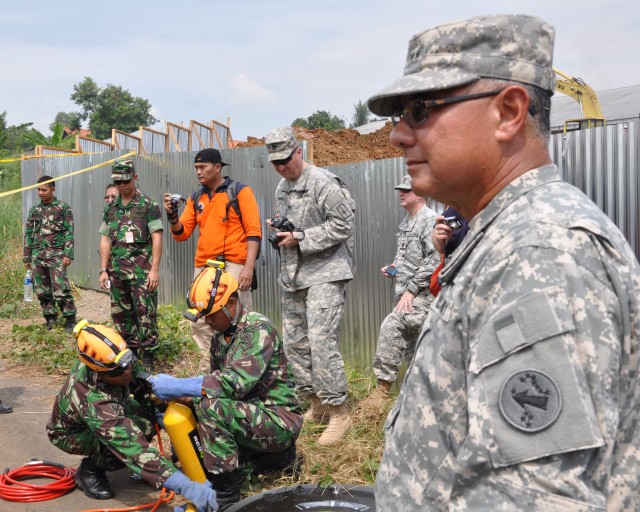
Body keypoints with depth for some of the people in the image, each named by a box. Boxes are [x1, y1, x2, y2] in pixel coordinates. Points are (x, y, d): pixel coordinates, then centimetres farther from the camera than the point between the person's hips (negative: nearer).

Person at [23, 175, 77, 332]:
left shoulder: (63, 207, -1)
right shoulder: (34, 209, 11)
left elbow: (69, 232, -5)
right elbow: (28, 234, 14)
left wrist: (68, 254, -13)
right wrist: (26, 257, 12)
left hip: (56, 254, -5)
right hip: (38, 255, 5)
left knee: (61, 289, -10)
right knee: (42, 289, 8)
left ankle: (70, 319, -2)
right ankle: (50, 317, 21)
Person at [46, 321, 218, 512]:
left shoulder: (114, 357, -28)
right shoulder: (93, 402, -45)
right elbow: (134, 450, -51)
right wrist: (187, 487, -56)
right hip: (69, 432, -7)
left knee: (151, 412, -12)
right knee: (130, 441, -31)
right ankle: (90, 469, -5)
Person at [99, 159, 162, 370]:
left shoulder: (148, 205, -4)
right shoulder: (110, 208, 13)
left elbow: (157, 238, -8)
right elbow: (105, 240, 14)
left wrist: (154, 269, -13)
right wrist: (103, 270, 9)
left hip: (141, 270, -6)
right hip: (117, 270, 6)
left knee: (145, 313, -5)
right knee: (120, 314, 11)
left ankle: (148, 355, 5)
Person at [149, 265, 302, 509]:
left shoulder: (258, 329, -19)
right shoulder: (220, 336, 9)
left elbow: (237, 381, -31)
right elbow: (218, 382, 14)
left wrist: (177, 386, -30)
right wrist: (178, 399, -3)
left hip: (279, 420, -10)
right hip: (250, 415, 10)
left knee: (210, 406, -30)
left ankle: (226, 495, -15)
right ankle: (273, 453, 20)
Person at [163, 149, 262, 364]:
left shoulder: (240, 191, -1)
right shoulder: (195, 197, 14)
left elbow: (254, 231, -7)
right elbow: (181, 233, 12)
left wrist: (249, 267, -15)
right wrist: (172, 215, -8)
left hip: (233, 265, -5)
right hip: (203, 267, 6)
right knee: (199, 322, 8)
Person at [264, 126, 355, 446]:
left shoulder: (323, 183, -12)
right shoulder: (281, 188, 15)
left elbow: (342, 225, -16)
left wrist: (299, 238, -16)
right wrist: (279, 227, 3)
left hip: (324, 273, -9)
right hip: (292, 276, 9)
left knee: (322, 342, -14)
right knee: (294, 343, 11)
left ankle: (338, 411, -2)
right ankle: (317, 405, 25)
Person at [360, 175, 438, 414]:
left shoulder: (430, 220, -11)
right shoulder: (406, 222, 17)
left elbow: (433, 261, -19)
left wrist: (411, 289, -20)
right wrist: (394, 269, 8)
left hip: (421, 294, -9)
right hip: (406, 293, 9)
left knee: (390, 327, -21)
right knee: (410, 344, 12)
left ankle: (383, 388, -14)